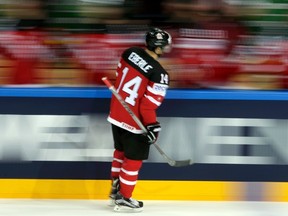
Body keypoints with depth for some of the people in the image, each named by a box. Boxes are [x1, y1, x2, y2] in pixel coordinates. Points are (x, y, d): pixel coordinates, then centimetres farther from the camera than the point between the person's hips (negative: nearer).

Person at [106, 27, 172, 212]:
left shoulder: (130, 53, -6)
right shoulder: (158, 74, -25)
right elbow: (148, 105, -24)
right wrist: (152, 125, -14)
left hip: (116, 114, 7)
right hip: (134, 122, -7)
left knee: (121, 151, 25)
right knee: (134, 159, 9)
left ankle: (116, 188, 36)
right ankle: (124, 198, 18)